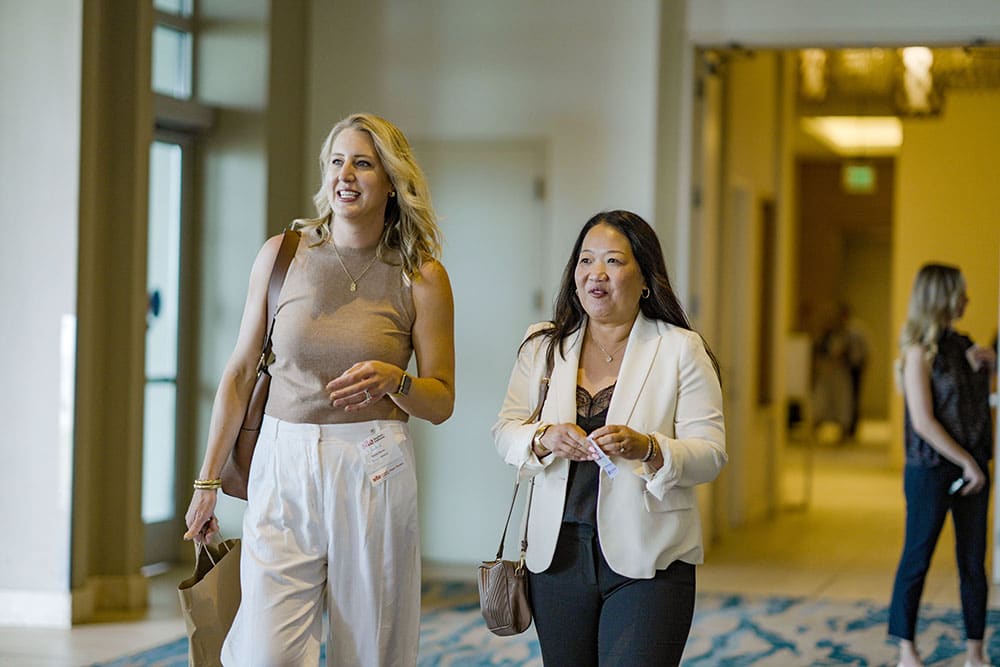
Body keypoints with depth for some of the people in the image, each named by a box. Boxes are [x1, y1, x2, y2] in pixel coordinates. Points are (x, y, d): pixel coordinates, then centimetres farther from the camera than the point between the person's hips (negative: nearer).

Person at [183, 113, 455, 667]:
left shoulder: (422, 277, 0)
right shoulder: (281, 255, 4)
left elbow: (442, 402, 4)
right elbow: (239, 372, 11)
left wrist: (394, 380, -17)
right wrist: (208, 479, 12)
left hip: (372, 475, -1)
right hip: (283, 466, 1)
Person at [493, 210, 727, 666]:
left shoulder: (681, 350, 0)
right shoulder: (542, 345, 10)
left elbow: (710, 453, -6)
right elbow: (505, 431, 6)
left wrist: (648, 449, -25)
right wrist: (544, 438, -16)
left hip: (647, 559, -3)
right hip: (557, 554, 3)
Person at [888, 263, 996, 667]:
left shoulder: (960, 344, 10)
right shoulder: (920, 352, -9)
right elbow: (924, 422, -15)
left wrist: (988, 360, 3)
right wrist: (967, 463, -12)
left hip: (971, 467, 7)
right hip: (932, 470, -7)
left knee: (974, 561, 6)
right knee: (917, 558, 2)